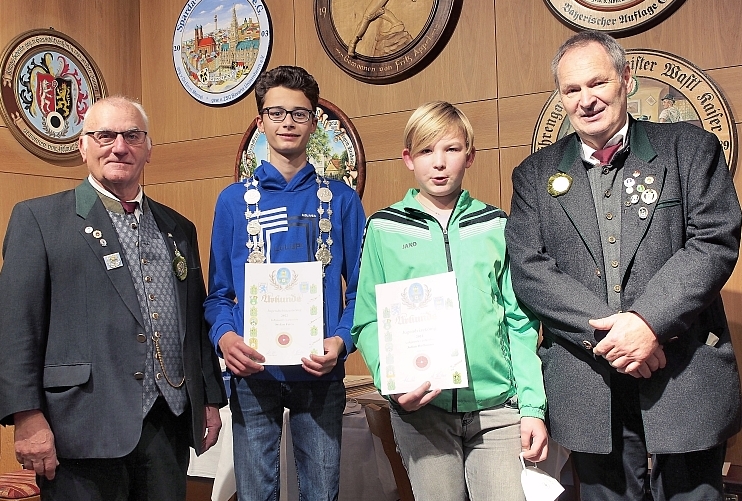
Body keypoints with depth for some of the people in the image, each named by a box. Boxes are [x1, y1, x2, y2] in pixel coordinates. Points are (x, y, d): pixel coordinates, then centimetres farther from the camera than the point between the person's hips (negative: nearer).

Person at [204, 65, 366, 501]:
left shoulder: (341, 200, 5)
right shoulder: (234, 200, 6)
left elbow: (360, 289, 4)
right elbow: (218, 293, 7)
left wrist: (341, 341, -13)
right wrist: (225, 336, -12)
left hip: (320, 372, 0)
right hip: (252, 372, 0)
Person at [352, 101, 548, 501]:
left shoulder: (496, 227, 7)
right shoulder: (384, 229, 3)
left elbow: (520, 323, 6)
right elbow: (368, 322, 1)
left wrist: (533, 406, 0)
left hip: (495, 407, 1)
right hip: (420, 407, -1)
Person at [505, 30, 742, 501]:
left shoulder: (691, 149, 5)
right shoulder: (536, 175, 9)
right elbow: (529, 269, -2)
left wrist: (649, 321, -19)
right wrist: (604, 333, -14)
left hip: (686, 379, -1)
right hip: (589, 386, 1)